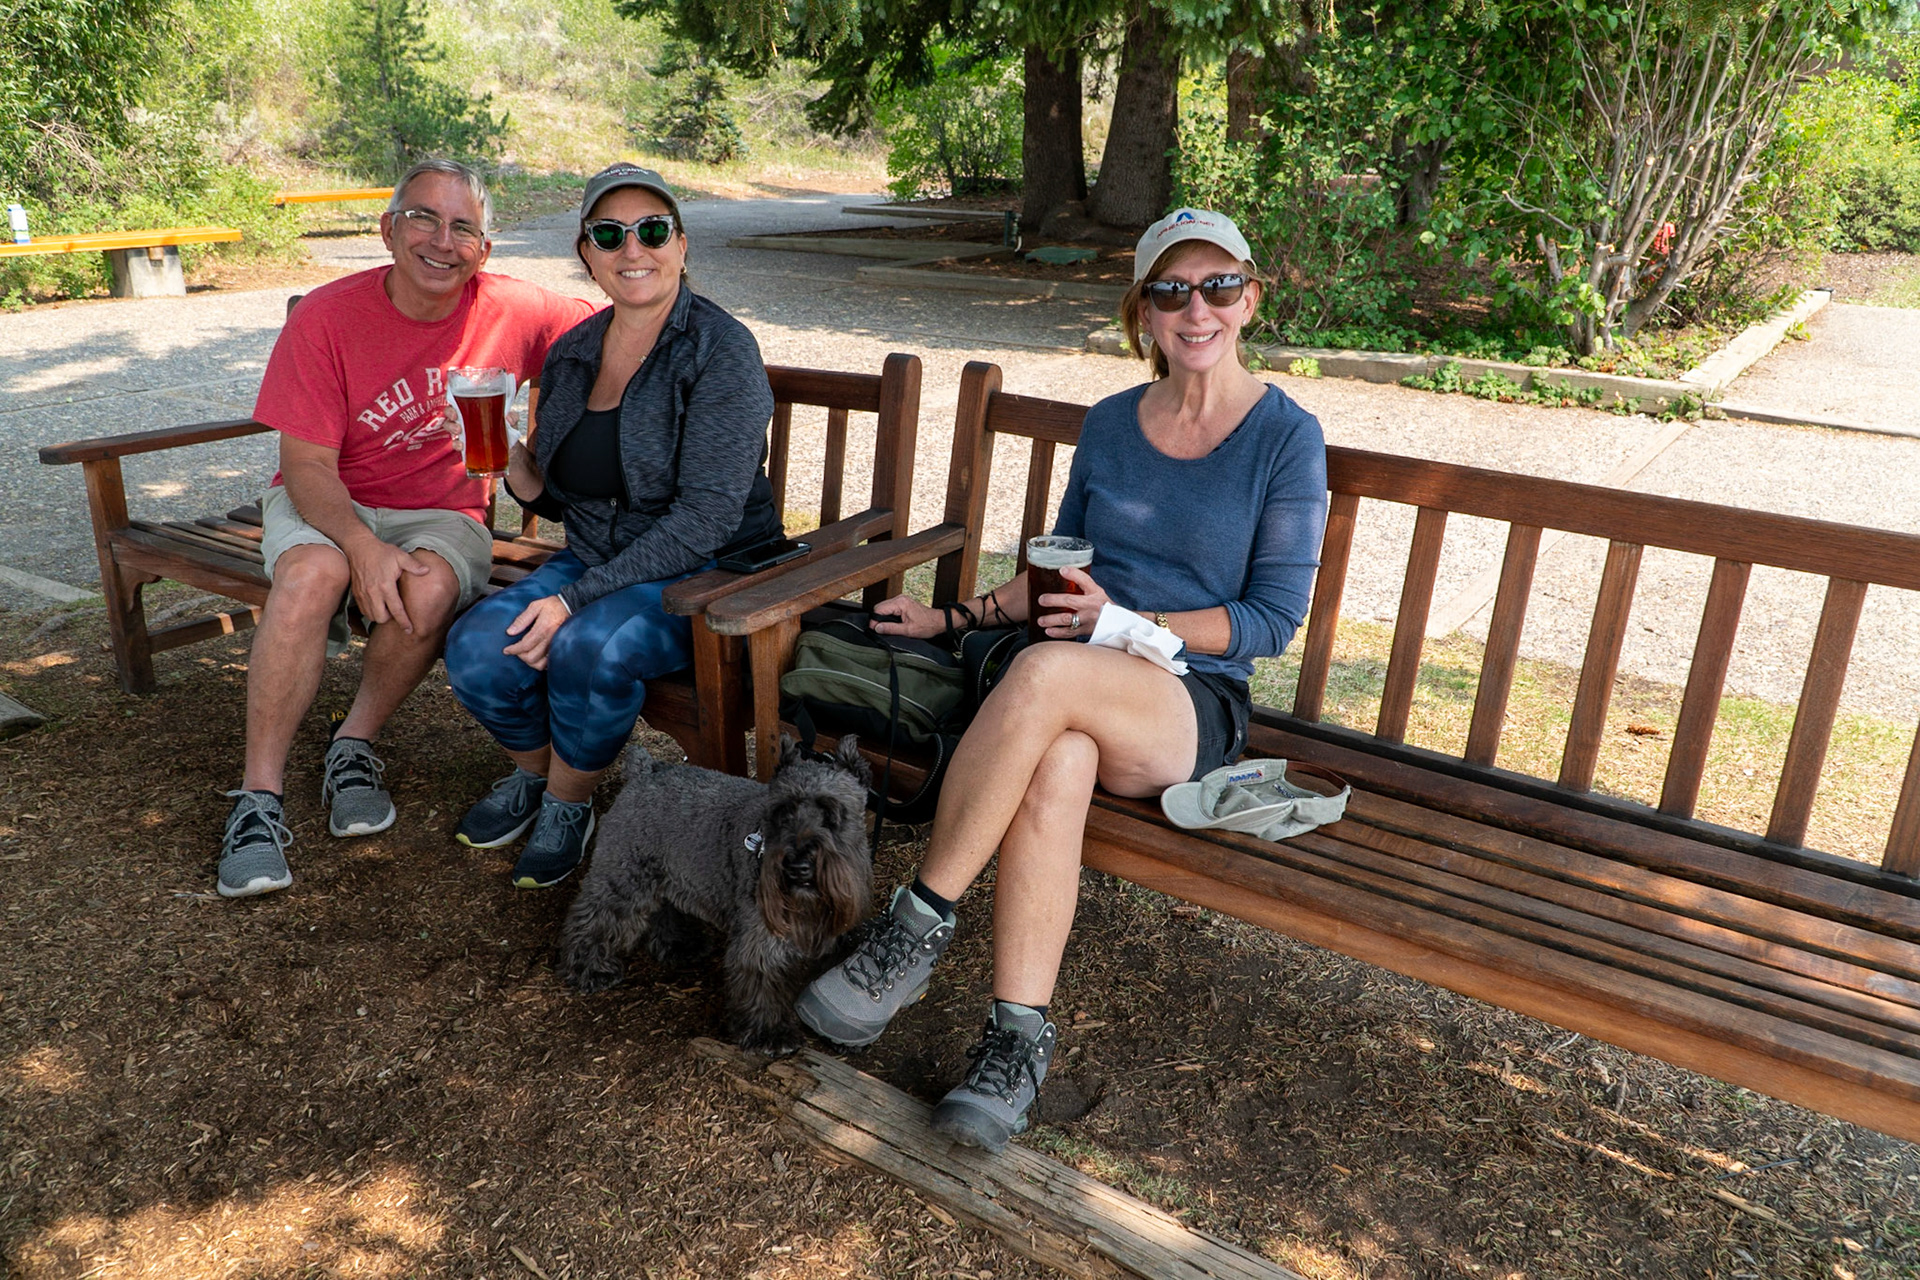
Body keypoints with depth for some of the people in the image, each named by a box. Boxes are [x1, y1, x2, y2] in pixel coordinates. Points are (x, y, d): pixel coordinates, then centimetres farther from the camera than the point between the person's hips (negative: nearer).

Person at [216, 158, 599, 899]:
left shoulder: (510, 313, -7)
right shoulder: (327, 317, -11)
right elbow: (306, 465, -14)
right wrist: (362, 546, -32)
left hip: (441, 513, 1)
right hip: (326, 504, -1)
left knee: (431, 588, -34)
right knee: (312, 573, -34)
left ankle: (355, 746, -8)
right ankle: (259, 797, -21)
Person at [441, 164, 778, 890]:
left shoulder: (720, 350, -13)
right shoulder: (572, 354, 8)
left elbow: (708, 516, -21)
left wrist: (576, 597, -25)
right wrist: (516, 470, -7)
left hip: (709, 573, -6)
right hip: (595, 562, 6)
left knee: (591, 646, -34)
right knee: (475, 651, -19)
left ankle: (568, 802, -3)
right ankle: (533, 772, 14)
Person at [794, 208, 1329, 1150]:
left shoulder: (1286, 438, 0)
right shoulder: (1109, 423, 14)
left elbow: (1271, 620, -3)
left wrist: (1126, 623, -13)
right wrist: (953, 615, 12)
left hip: (1193, 704, -3)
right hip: (1078, 687, 3)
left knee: (1047, 672, -37)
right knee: (1058, 766, -35)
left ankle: (917, 926, -25)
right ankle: (1018, 1040, -29)